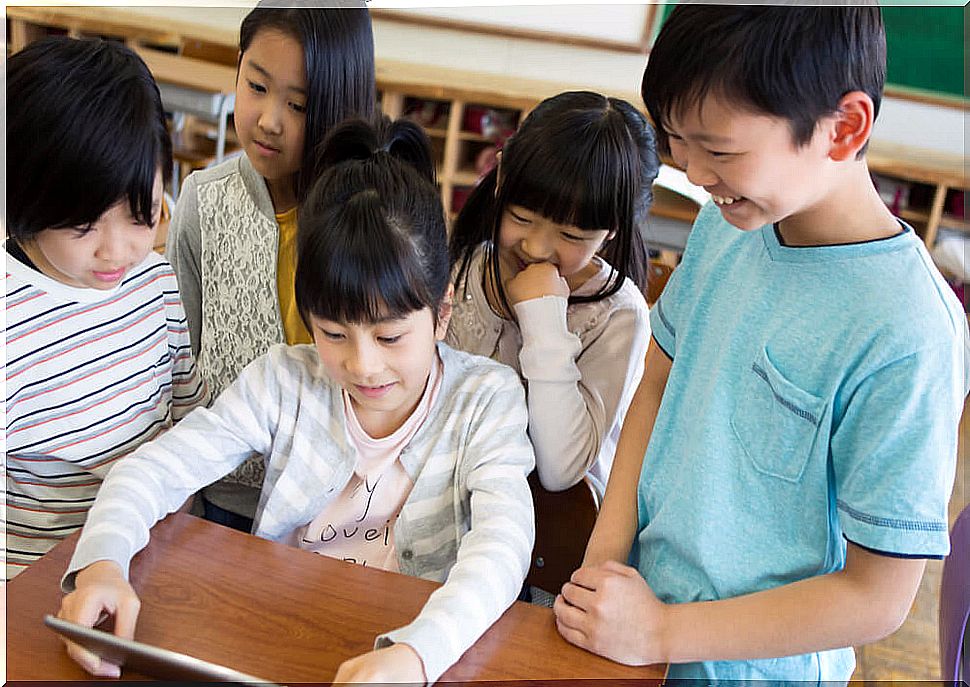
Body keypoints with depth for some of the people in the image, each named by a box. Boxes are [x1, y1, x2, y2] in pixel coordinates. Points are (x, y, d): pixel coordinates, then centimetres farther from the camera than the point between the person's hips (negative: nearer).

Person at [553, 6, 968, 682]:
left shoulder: (906, 336, -27)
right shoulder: (726, 225, -8)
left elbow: (877, 598, -20)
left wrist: (662, 632, -18)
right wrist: (606, 553, -6)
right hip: (633, 592, 6)